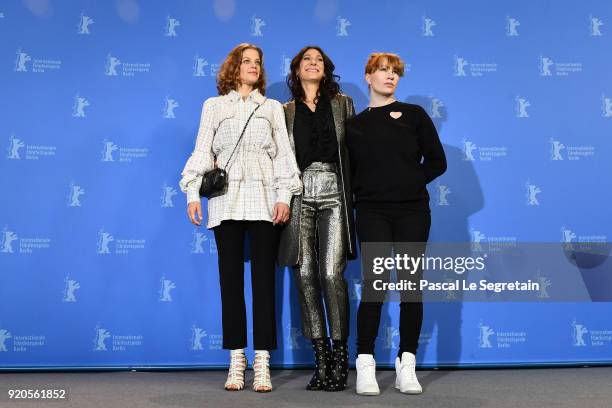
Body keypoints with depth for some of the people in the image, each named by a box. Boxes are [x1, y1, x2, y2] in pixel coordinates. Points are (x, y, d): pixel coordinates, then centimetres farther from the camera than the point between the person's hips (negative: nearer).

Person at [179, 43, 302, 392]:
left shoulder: (272, 107, 17)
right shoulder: (214, 106, 15)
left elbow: (283, 153, 8)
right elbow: (202, 151, 9)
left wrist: (285, 195, -4)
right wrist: (193, 192, -3)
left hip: (264, 199, 0)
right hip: (227, 200, 0)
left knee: (264, 279, -3)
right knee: (231, 278, 0)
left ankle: (262, 363, 0)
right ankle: (237, 361, 6)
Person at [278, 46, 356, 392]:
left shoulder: (342, 104, 15)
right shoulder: (285, 111, 16)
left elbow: (355, 152, 9)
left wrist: (354, 196, 0)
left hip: (333, 193, -1)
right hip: (299, 195, 2)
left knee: (331, 274, -12)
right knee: (305, 276, -2)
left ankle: (340, 358, -3)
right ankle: (321, 359, 6)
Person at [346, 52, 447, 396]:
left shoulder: (414, 115, 8)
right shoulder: (355, 124, 11)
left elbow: (437, 161, 5)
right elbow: (350, 172, 14)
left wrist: (410, 182, -3)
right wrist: (364, 191, -2)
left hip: (412, 212, 1)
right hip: (372, 213, 0)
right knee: (374, 283, -9)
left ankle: (407, 366, 9)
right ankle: (365, 366, -2)